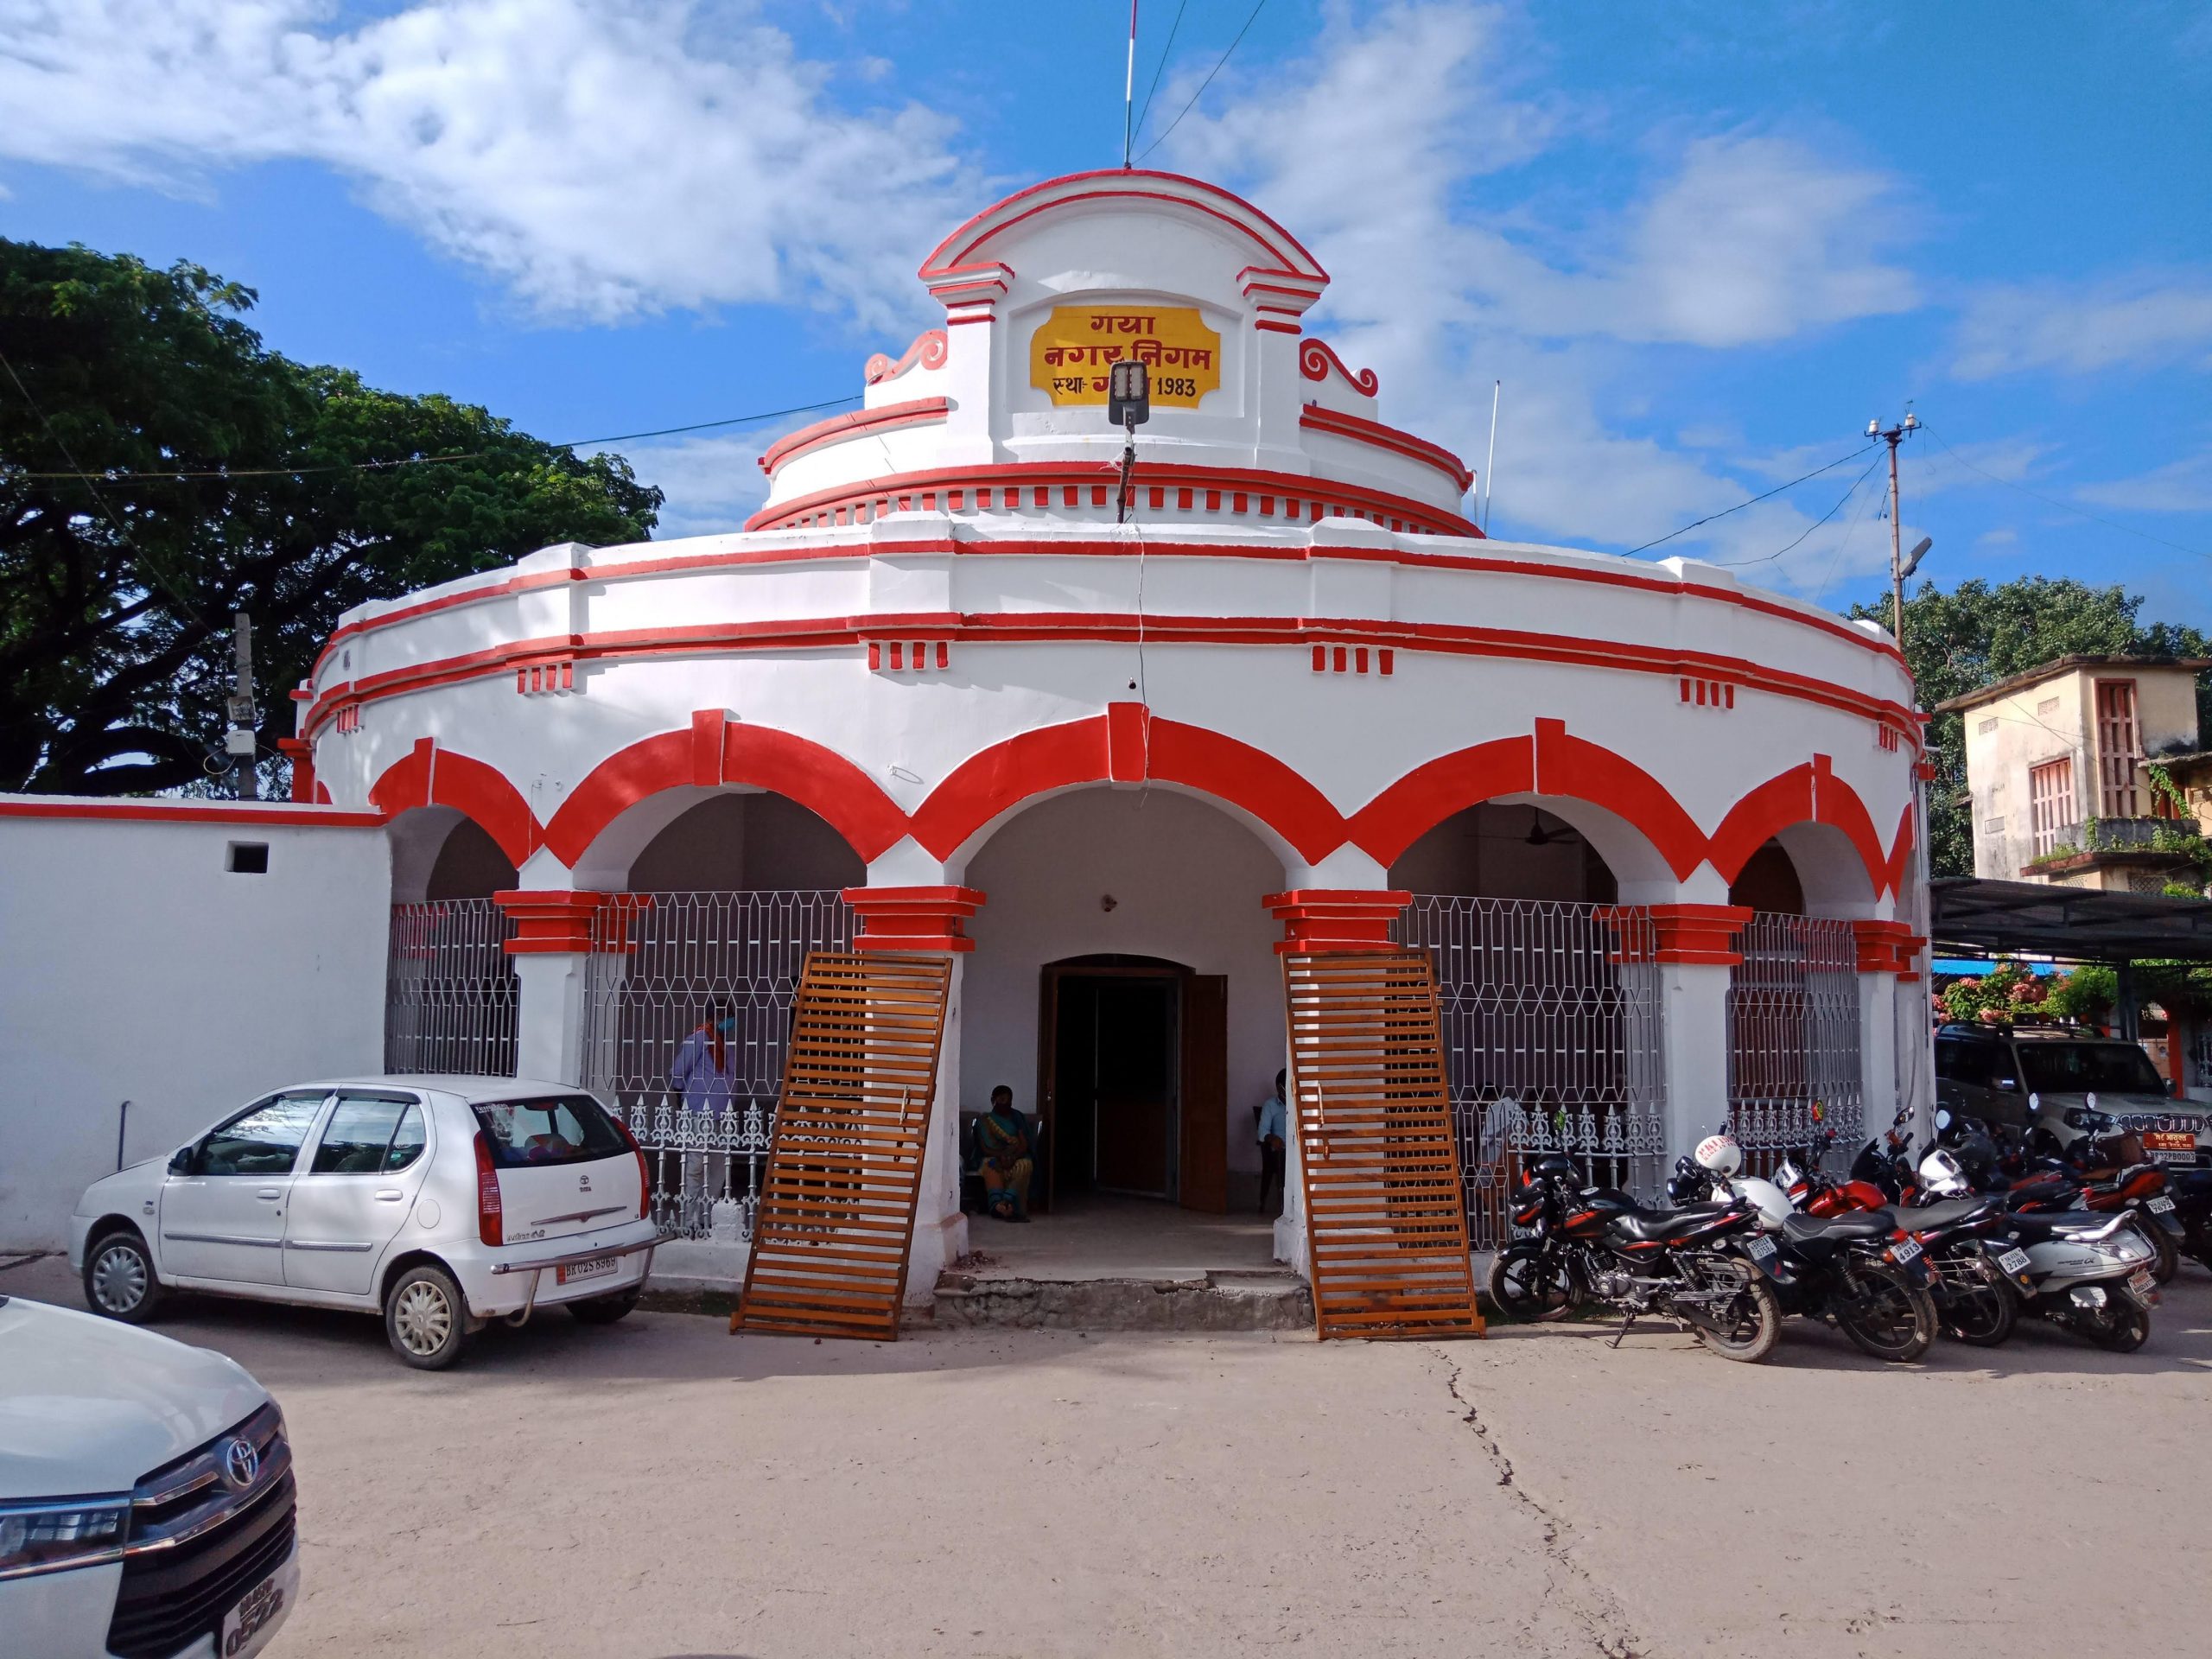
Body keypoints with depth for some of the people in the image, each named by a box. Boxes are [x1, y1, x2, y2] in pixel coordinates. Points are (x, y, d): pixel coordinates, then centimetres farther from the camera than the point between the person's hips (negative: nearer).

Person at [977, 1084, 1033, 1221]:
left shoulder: (1017, 1118, 13)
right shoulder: (984, 1120, 10)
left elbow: (1024, 1145, 2)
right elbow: (984, 1148, 0)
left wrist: (1013, 1157, -20)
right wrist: (1000, 1155, -20)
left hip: (1017, 1157, 1)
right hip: (993, 1156, -1)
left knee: (1024, 1165, -35)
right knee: (991, 1166, -38)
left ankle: (1006, 1201, -55)